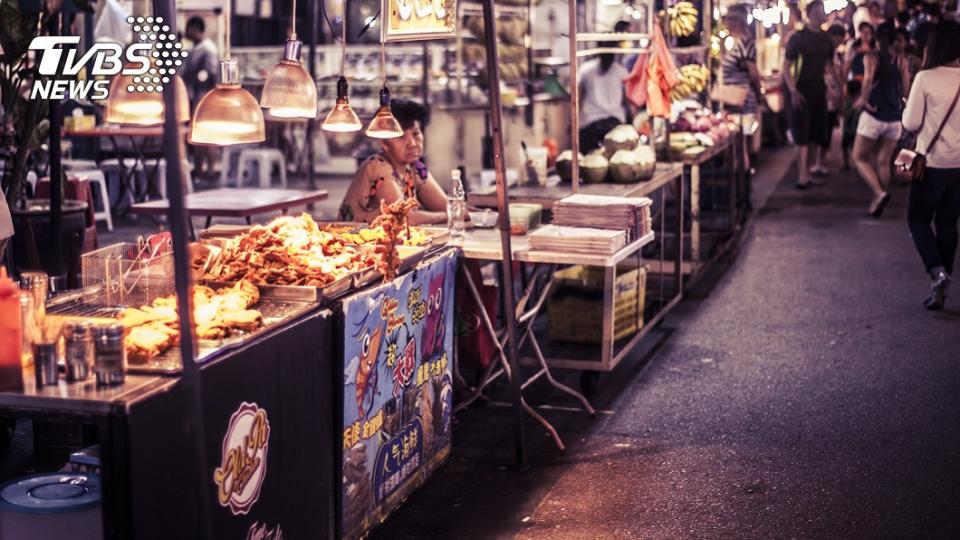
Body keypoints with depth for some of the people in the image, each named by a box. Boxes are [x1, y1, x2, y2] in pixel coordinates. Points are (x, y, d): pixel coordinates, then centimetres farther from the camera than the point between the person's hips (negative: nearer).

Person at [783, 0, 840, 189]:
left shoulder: (825, 40, 10)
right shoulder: (798, 38, -6)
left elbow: (830, 65, 20)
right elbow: (786, 67, -7)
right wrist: (793, 91, -17)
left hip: (819, 90, 6)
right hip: (802, 92, -6)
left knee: (816, 134, 8)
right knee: (802, 135, -7)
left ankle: (805, 171, 19)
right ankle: (803, 175, -7)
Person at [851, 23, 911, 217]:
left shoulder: (871, 58, -5)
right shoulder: (901, 61, 3)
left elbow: (868, 78, -25)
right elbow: (906, 91, 1)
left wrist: (863, 100, -13)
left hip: (873, 115, -4)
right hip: (894, 117, 4)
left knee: (859, 158, 7)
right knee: (883, 162, 13)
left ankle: (879, 193, -12)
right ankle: (878, 203, 17)